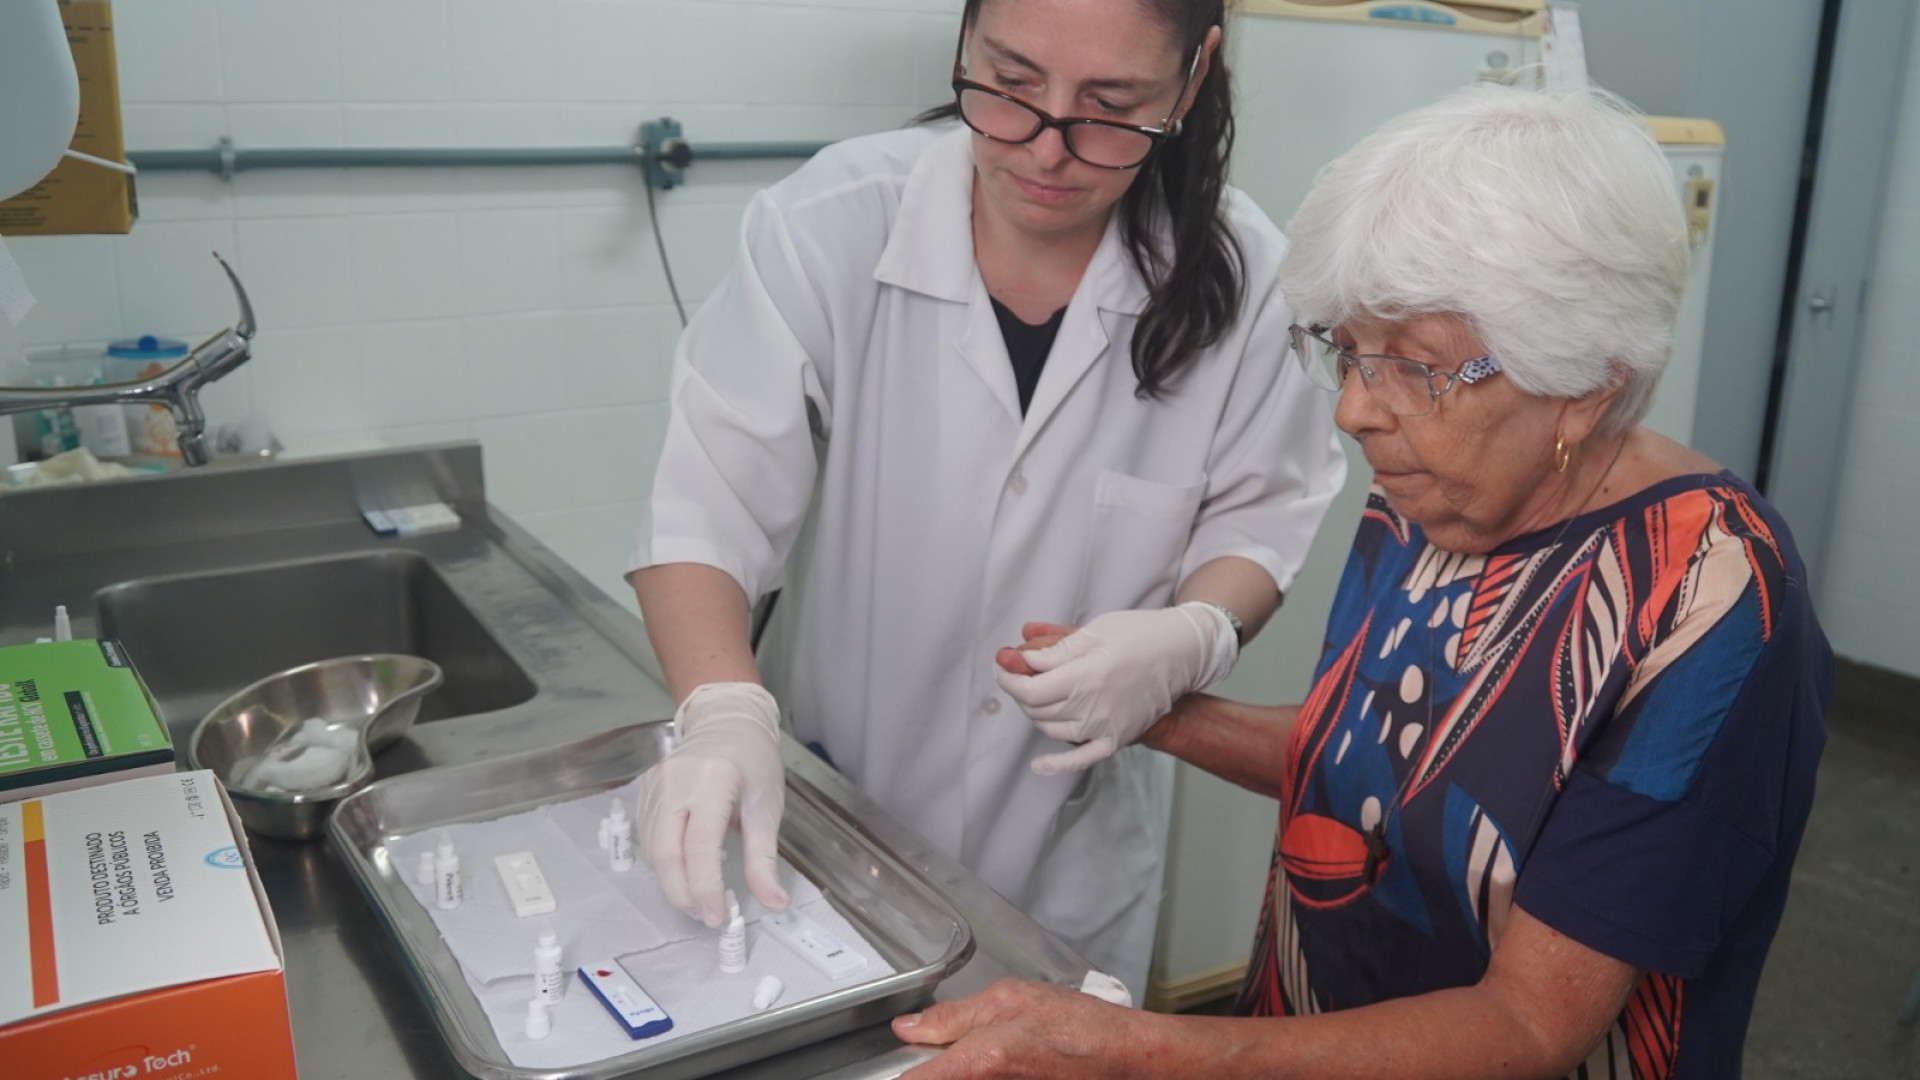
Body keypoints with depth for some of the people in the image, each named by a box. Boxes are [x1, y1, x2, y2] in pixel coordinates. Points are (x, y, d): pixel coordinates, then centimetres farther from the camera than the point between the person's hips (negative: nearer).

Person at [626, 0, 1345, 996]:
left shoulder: (1235, 276, -13)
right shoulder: (836, 223, -19)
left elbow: (1257, 516, -3)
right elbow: (709, 502, -21)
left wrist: (1195, 636, -24)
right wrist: (724, 711, -38)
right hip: (825, 811, -1)